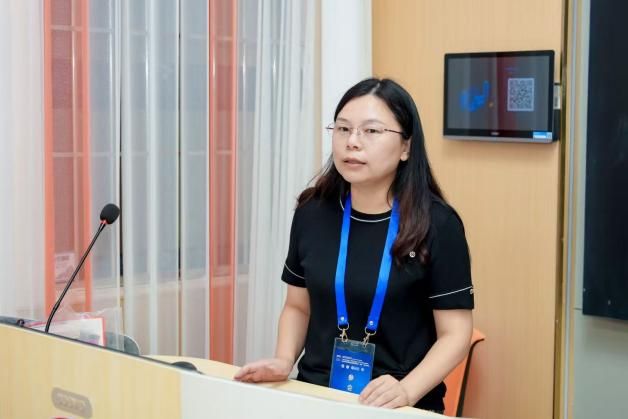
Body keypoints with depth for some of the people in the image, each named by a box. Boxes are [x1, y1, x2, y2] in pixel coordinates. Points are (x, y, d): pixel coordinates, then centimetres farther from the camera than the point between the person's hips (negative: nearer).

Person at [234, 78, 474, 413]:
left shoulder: (436, 224, -7)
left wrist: (407, 391, -19)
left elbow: (455, 333, -5)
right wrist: (284, 361, -2)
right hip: (316, 396, 2)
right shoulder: (313, 212, 3)